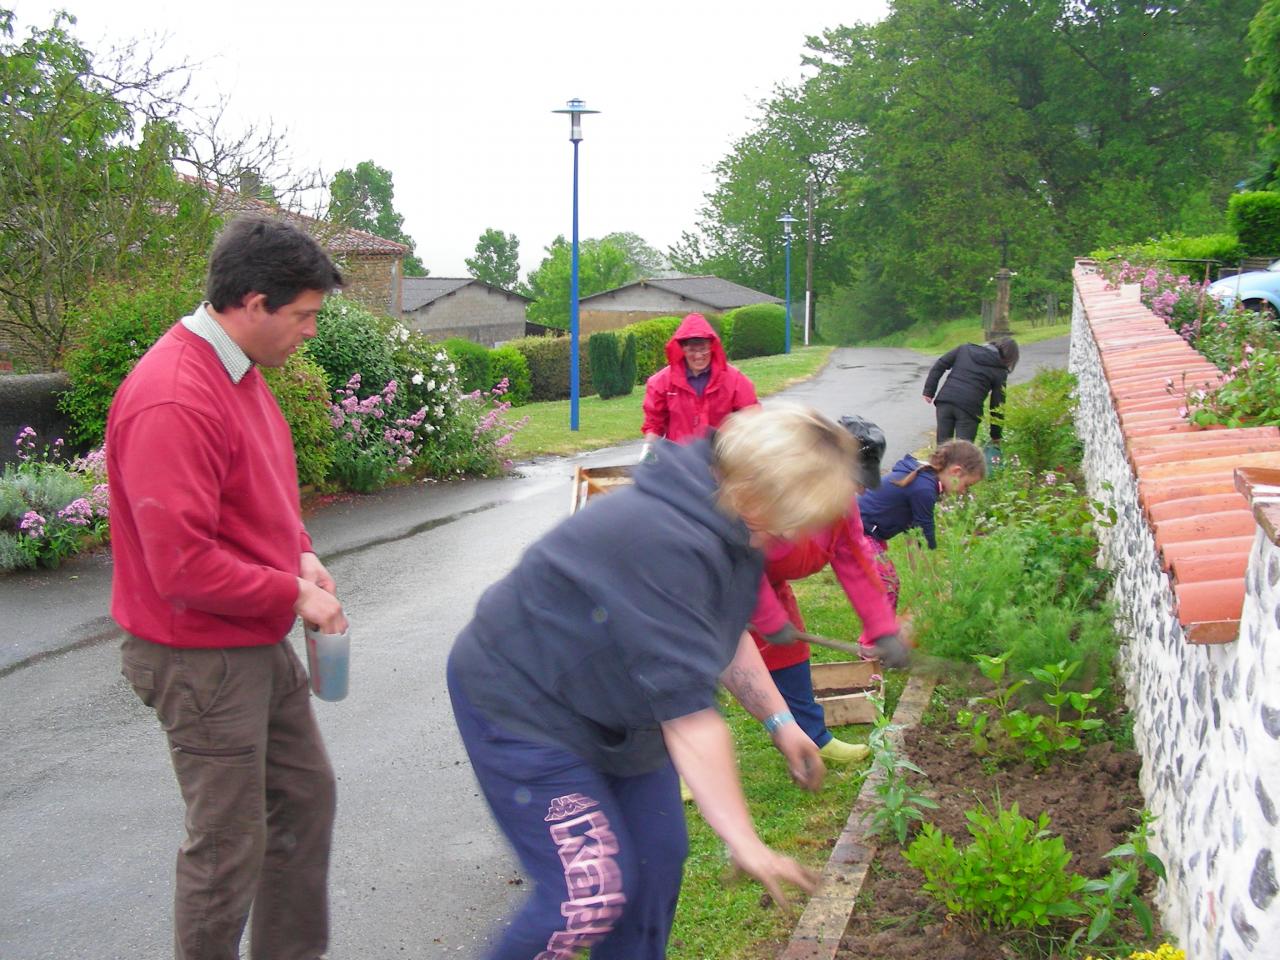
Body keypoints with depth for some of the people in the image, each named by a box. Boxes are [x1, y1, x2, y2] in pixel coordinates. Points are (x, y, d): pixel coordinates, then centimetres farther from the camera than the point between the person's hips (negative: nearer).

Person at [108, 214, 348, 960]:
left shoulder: (238, 370, 6)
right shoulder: (174, 401, -26)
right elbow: (183, 566, -28)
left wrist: (301, 554, 3)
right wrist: (293, 595, -17)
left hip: (258, 642, 10)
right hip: (202, 659, -10)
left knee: (307, 797, 20)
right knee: (229, 845, 3)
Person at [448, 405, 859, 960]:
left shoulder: (727, 526, -5)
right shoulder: (667, 544, -36)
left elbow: (727, 634, 13)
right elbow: (688, 714, -33)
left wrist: (779, 720, 7)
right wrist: (745, 845, -29)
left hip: (610, 705, 9)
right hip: (520, 703, -9)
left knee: (658, 857, 10)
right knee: (592, 893, -10)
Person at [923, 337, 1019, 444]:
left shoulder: (966, 348, 18)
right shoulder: (1000, 372, 8)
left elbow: (939, 365, 12)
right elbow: (997, 404, 8)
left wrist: (929, 390, 13)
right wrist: (996, 436, 15)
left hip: (944, 401, 3)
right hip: (969, 409, -3)